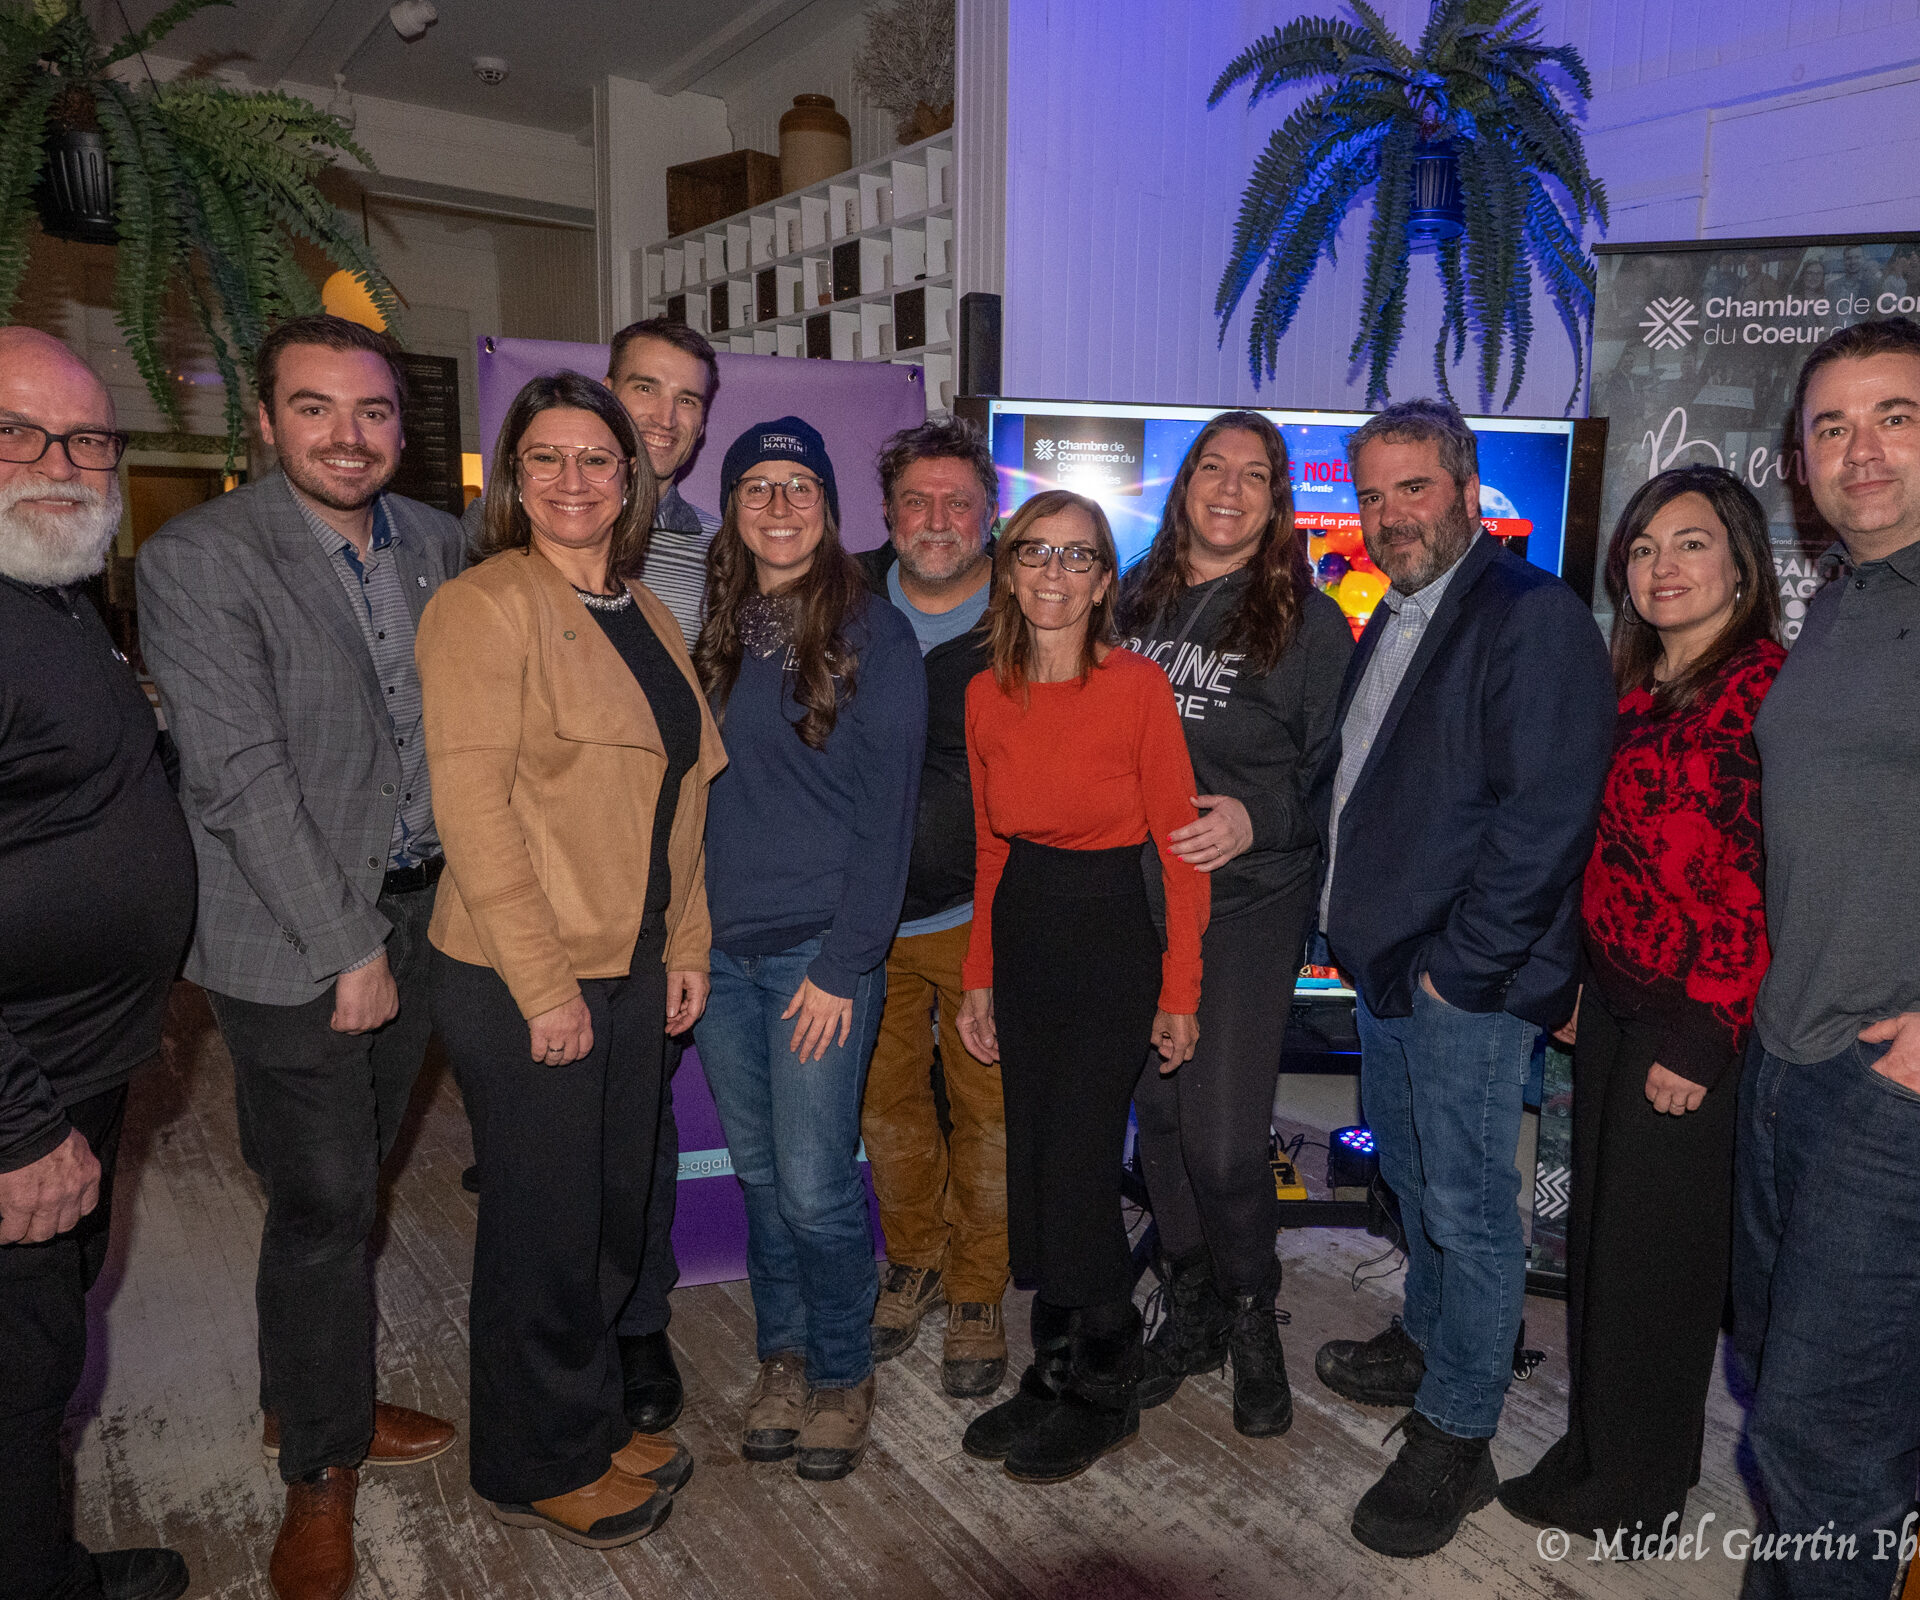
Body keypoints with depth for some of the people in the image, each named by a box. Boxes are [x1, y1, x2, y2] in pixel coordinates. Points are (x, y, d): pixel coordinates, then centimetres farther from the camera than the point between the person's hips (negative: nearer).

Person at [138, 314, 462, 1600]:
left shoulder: (437, 542, 6)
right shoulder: (198, 560, -12)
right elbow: (243, 777, -16)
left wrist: (431, 911, 6)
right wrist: (348, 948, -15)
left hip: (420, 915, 5)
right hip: (293, 942, -5)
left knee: (351, 1186, 18)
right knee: (322, 1204, 4)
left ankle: (314, 1396, 39)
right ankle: (322, 1466, 26)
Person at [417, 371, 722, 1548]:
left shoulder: (649, 616, 11)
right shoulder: (485, 606, -11)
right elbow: (472, 803, -17)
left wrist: (685, 945, 9)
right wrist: (544, 986, -18)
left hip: (633, 972, 7)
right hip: (521, 983, -7)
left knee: (617, 1205, 18)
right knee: (545, 1223, 8)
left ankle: (596, 1417, 40)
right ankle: (538, 1469, 30)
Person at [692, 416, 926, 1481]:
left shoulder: (872, 633, -4)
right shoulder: (712, 632, 9)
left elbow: (887, 812, -8)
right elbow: (689, 789, 11)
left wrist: (844, 961, -13)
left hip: (821, 949, -4)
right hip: (720, 946, 5)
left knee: (815, 1184, -1)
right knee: (758, 1173, 13)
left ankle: (842, 1374, 22)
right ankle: (781, 1356, 32)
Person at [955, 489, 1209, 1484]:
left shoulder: (1138, 686, -11)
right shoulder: (987, 696, 4)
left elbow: (1180, 844, -9)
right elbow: (991, 845, 11)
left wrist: (1180, 991, -9)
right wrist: (980, 976, 11)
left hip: (1112, 932, -5)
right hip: (1021, 934, 5)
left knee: (1076, 1168, -1)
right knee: (1032, 1167, 11)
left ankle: (1102, 1392, 22)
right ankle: (1055, 1371, 31)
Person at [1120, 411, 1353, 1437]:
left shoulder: (1308, 622, -2)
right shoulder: (1134, 602, 10)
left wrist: (1257, 818, -20)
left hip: (1248, 902, -4)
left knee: (1223, 1138, -6)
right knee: (1159, 1113, 11)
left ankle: (1251, 1314, 23)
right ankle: (1190, 1307, 32)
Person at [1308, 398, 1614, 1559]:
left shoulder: (1534, 618, -15)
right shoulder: (1391, 625, 14)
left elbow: (1543, 818, -22)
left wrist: (1458, 968, -19)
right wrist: (1360, 923, 12)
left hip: (1470, 985, -9)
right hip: (1389, 967, 9)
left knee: (1467, 1204, 3)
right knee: (1413, 1175, 22)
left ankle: (1457, 1438, 18)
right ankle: (1433, 1344, 42)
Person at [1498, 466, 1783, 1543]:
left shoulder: (1770, 690, -14)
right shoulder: (1634, 690, 10)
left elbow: (1771, 888, -17)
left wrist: (1704, 1037, -17)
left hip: (1697, 1020, -7)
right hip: (1613, 1001, 7)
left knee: (1652, 1246, 7)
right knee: (1599, 1230, 16)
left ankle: (1634, 1490, 28)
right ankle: (1595, 1446, 35)